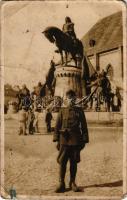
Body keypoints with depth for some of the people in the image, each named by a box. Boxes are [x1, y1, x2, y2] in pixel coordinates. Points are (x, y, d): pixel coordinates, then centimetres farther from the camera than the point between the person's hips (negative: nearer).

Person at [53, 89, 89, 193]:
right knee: (62, 162, -1)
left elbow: (84, 126, 7)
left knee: (74, 162, 7)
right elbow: (57, 126, 5)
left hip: (76, 140, 1)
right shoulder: (62, 111, 6)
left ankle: (72, 182, 19)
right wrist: (57, 140, -1)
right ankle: (61, 183, 9)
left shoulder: (79, 110, 7)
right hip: (64, 140, -1)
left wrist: (84, 140, 2)